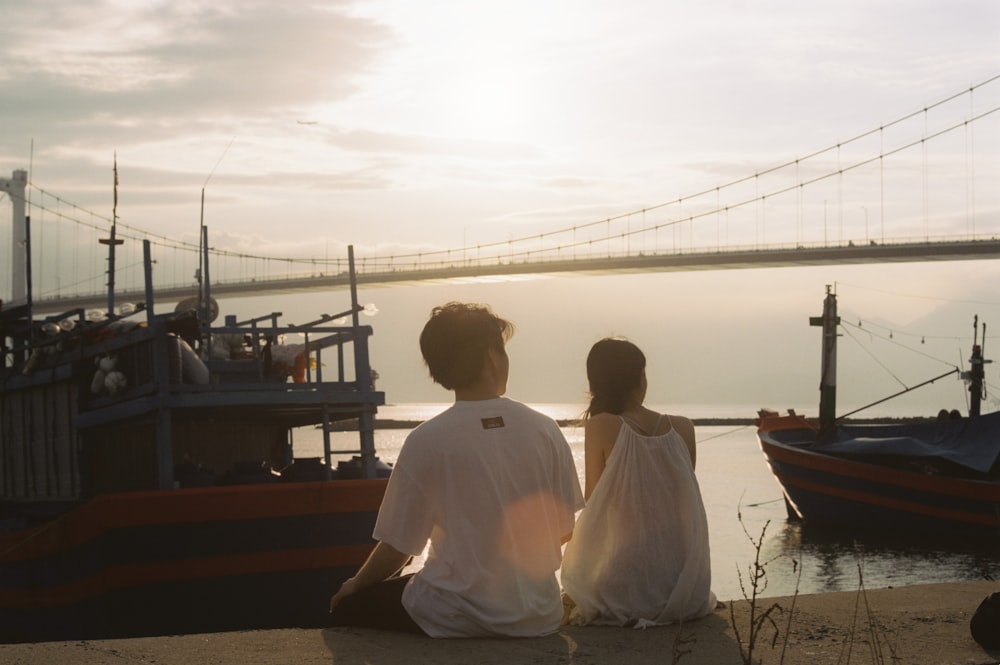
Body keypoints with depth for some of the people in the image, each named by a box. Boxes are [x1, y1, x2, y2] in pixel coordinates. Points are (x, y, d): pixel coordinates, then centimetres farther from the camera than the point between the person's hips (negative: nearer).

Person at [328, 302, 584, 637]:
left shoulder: (425, 441, -11)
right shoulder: (545, 430, -3)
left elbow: (397, 547, -6)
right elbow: (563, 531, 5)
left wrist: (356, 584, 14)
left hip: (456, 620, -4)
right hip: (539, 618, 5)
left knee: (346, 608, 18)